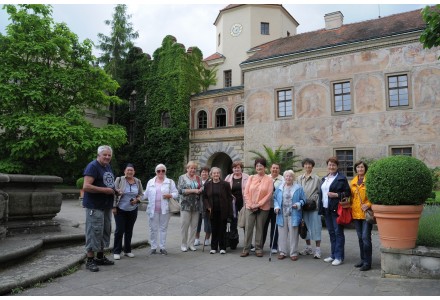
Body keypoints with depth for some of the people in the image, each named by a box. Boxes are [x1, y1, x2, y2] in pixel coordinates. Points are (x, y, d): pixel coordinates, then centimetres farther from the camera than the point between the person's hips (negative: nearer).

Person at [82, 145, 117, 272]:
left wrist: (114, 190, 9)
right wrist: (105, 190, -22)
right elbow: (86, 186, -22)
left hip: (107, 206, 9)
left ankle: (100, 257, 28)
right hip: (94, 207, -9)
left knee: (105, 231, 15)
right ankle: (90, 260, 8)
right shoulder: (92, 166, -13)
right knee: (94, 232, -4)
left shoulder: (108, 166, 15)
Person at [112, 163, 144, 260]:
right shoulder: (119, 180, -6)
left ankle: (127, 250, 22)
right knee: (119, 230, -2)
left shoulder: (138, 182, 4)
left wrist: (137, 200, -10)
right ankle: (116, 252, 10)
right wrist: (114, 207, -9)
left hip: (133, 210, 3)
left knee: (129, 231, 10)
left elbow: (141, 194, 11)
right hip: (120, 210, -3)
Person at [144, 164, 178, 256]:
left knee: (163, 228, 5)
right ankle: (153, 247, 15)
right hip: (153, 209, 1)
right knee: (153, 229, 5)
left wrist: (169, 195, -14)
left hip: (164, 209, -1)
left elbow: (176, 193, 4)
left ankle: (162, 247, 14)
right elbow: (146, 194, 13)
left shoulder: (170, 182, 7)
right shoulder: (150, 182, 12)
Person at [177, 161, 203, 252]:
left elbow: (201, 189, 17)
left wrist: (201, 190, -7)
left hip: (196, 205, 4)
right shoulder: (182, 178, 2)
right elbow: (180, 190, -9)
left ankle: (191, 243, 16)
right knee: (185, 224, -2)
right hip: (185, 205, -4)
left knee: (194, 225, 5)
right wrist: (193, 190, -14)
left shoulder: (198, 178, 14)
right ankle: (183, 244, 10)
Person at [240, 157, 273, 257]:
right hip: (250, 207, 2)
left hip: (263, 208, -2)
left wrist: (258, 204, -11)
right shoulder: (251, 178, 6)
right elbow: (246, 192, 3)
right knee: (248, 228, 0)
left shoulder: (269, 179, -1)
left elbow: (269, 194, -6)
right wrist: (251, 204, -7)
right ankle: (246, 249, 7)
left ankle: (258, 249, 16)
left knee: (259, 228, 5)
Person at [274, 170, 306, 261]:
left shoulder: (298, 188, 2)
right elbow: (275, 199, 12)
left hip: (293, 215, -2)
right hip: (282, 215, 2)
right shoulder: (279, 188, 9)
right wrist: (276, 207, -4)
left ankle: (293, 253, 14)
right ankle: (282, 252, 19)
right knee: (282, 234, 7)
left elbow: (303, 200, 3)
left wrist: (298, 205, -14)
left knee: (293, 234, 2)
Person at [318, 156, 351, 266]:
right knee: (331, 232, 13)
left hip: (336, 209, -7)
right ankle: (333, 255, 22)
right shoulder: (324, 179, 16)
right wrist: (321, 207, 11)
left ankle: (339, 257, 6)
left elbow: (348, 193, -8)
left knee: (338, 232, -1)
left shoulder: (341, 178, -5)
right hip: (326, 209, 7)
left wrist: (336, 195, -19)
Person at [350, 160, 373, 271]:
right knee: (360, 238, 13)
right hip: (356, 213, 6)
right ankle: (363, 259, 24)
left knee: (366, 237, -6)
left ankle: (367, 262, 3)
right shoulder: (353, 182, 12)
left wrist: (368, 205, -17)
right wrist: (351, 207, 9)